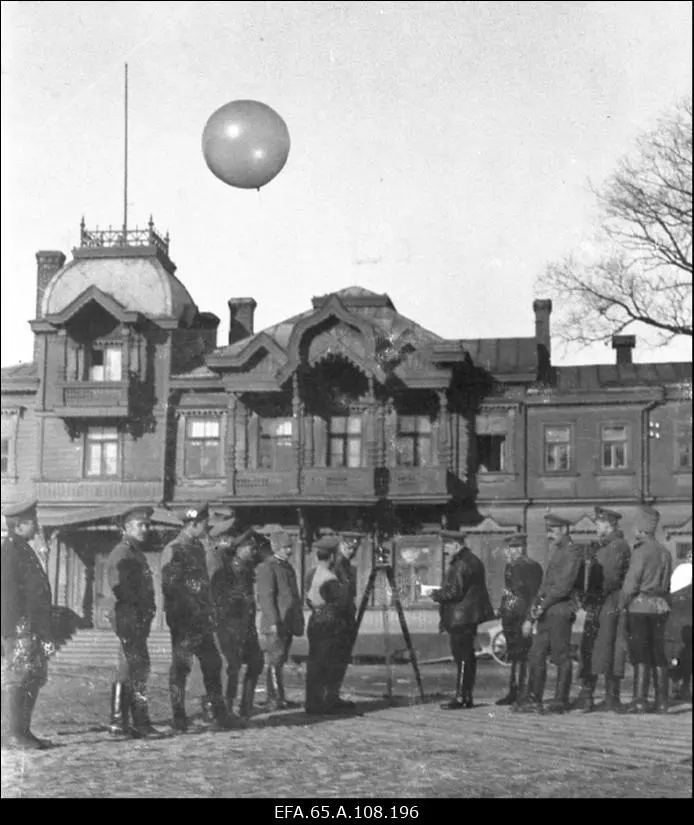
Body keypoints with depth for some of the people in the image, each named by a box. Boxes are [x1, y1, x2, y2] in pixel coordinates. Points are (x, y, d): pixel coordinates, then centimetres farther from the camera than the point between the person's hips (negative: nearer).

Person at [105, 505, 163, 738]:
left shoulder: (136, 553, 21)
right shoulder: (122, 553, -10)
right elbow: (118, 586, -20)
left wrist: (147, 610, 12)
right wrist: (139, 608, -18)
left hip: (138, 619, 10)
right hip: (128, 617, -10)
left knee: (129, 670, 11)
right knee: (138, 669, -10)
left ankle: (119, 722, 14)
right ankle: (141, 722, -9)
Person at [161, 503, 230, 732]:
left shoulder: (198, 547, 15)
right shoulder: (173, 550, -10)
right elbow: (169, 587, -14)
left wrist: (209, 613, 16)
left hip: (201, 618, 8)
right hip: (183, 619, -8)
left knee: (212, 664, 7)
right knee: (180, 666, -2)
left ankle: (219, 714, 13)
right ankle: (179, 719, 4)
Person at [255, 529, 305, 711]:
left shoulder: (288, 567, 20)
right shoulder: (266, 568, -7)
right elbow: (265, 597, -14)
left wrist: (299, 621, 19)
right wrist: (273, 622, -20)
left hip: (287, 624, 8)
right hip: (274, 623, -8)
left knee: (280, 661, 10)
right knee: (274, 661, -7)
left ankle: (280, 698, 13)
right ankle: (274, 699, -6)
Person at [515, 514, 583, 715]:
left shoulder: (572, 553, -8)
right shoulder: (556, 553, 22)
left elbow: (564, 586, -15)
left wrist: (543, 604, -13)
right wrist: (536, 604, 8)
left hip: (561, 610, -9)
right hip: (547, 612, 9)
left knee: (561, 657, -3)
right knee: (536, 655, 6)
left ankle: (560, 701, 1)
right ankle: (533, 700, 9)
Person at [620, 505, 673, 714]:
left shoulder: (641, 552, -13)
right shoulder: (665, 553, 10)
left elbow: (630, 584, -16)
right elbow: (666, 584, 13)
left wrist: (622, 604, -3)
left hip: (639, 606, -6)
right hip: (660, 606, 6)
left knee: (640, 656, -4)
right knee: (658, 655, 9)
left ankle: (640, 701, -8)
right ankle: (662, 702, 10)